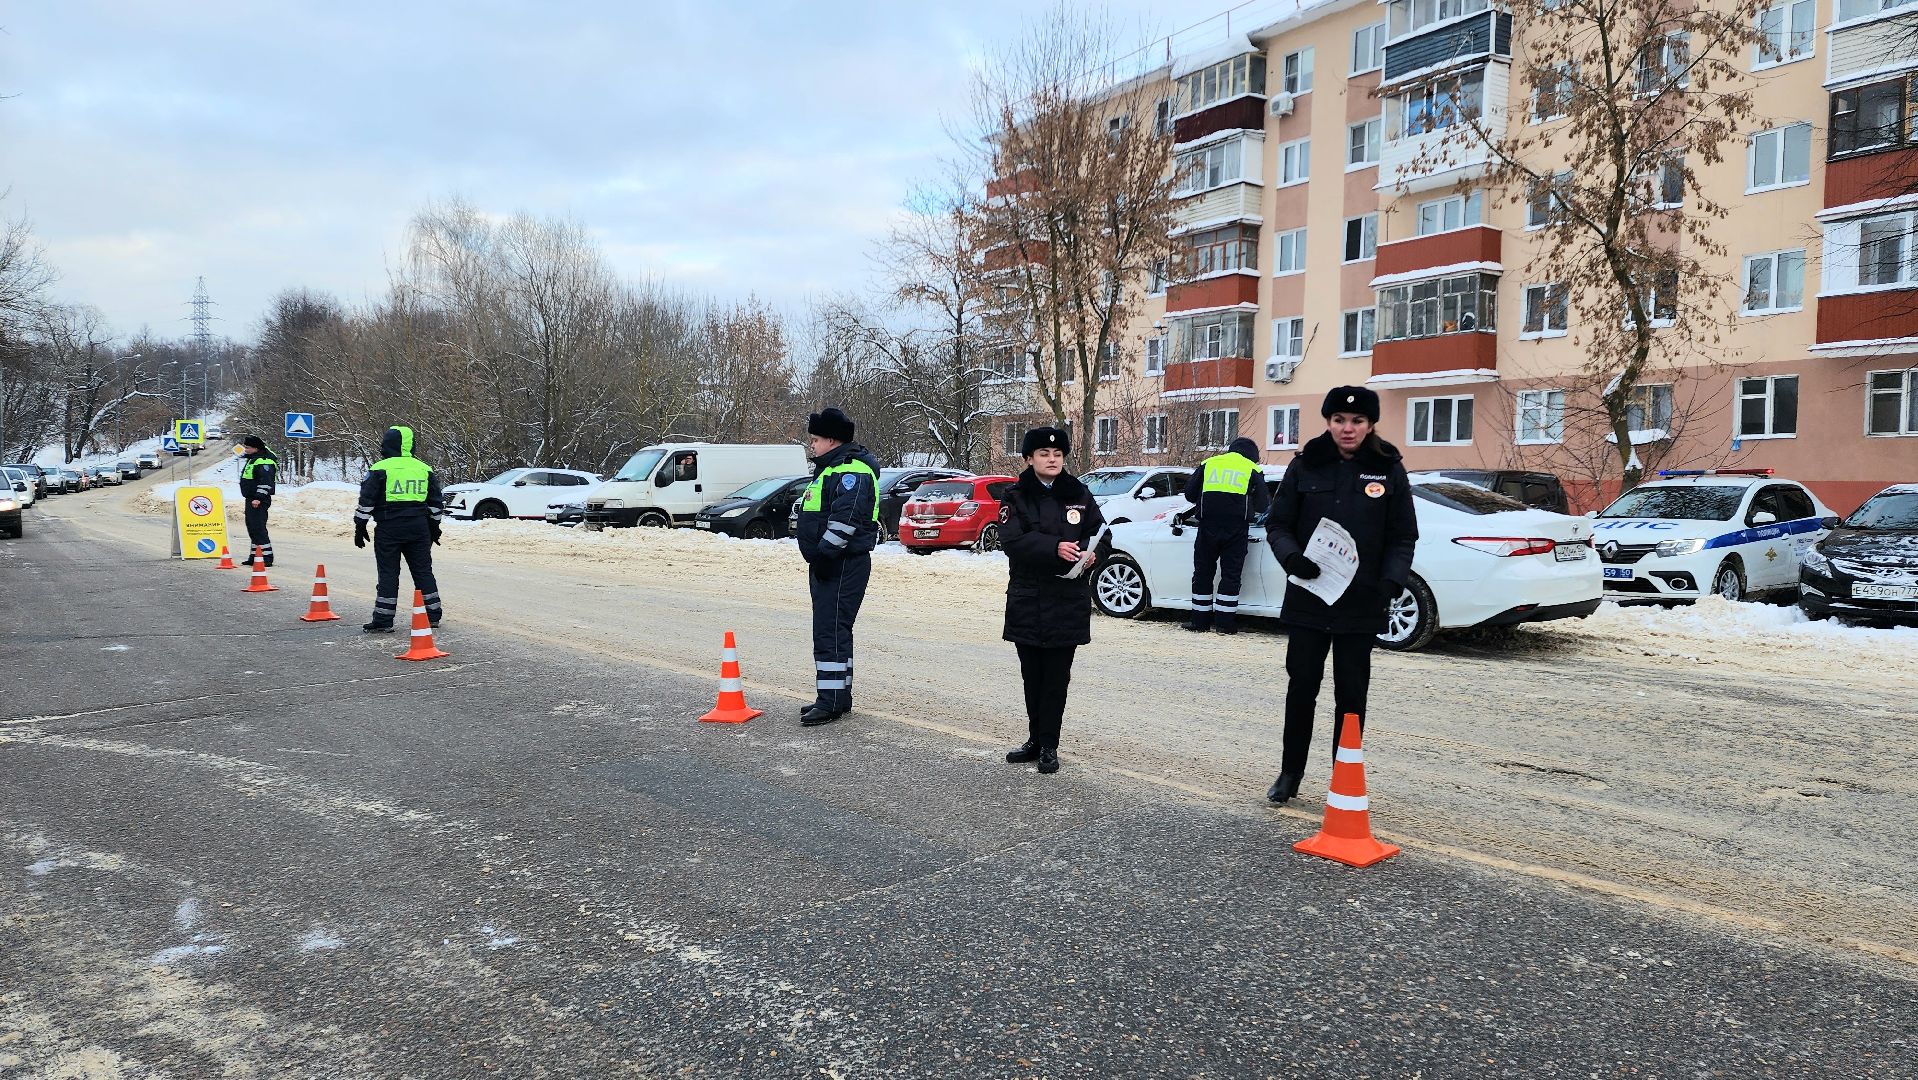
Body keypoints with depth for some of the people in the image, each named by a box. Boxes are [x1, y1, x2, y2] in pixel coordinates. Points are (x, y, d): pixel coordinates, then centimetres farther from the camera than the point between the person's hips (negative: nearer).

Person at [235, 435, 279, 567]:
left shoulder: (264, 461, -17)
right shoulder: (253, 458, 16)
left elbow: (266, 482, -24)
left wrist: (259, 498, -26)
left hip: (259, 501, -11)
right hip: (251, 499, 11)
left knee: (258, 527, -14)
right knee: (252, 527, 15)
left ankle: (267, 557, -14)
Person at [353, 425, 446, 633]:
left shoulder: (380, 469, -4)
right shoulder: (425, 469, 10)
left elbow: (366, 501, -6)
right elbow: (436, 503, 16)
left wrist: (360, 527, 2)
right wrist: (434, 527, 25)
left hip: (389, 527, -4)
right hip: (419, 527, 4)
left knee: (388, 573, 0)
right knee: (423, 571, 12)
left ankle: (383, 621, 2)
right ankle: (433, 616, 15)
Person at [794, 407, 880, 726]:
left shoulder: (853, 471, -15)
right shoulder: (829, 468, 20)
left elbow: (845, 518, -27)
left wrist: (825, 552, -27)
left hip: (844, 565, -11)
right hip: (827, 564, 11)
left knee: (830, 630, -11)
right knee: (832, 629, 15)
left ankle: (831, 701, -8)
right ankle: (837, 697, 23)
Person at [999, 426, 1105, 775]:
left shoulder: (1079, 495, 6)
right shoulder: (1017, 497, 1)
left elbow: (1097, 532, 7)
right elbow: (1011, 539, -12)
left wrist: (1087, 552, -16)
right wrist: (1055, 548, -26)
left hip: (1069, 600, 0)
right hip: (1027, 599, 0)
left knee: (1057, 676, 2)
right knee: (1032, 675, 10)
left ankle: (1048, 746, 10)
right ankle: (1036, 739, 23)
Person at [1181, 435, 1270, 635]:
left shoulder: (1208, 463, 13)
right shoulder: (1253, 470, 8)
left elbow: (1189, 494, 11)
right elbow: (1262, 505, 7)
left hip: (1208, 526, 2)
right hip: (1236, 529, -2)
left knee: (1203, 573, 11)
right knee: (1231, 575, 5)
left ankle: (1200, 620, 13)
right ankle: (1225, 622, 2)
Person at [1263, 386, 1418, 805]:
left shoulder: (1389, 471, 1)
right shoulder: (1306, 466, 1)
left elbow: (1403, 538, 3)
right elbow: (1277, 524, 4)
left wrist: (1390, 583, -12)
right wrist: (1292, 557, -15)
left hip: (1361, 604, 0)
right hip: (1307, 598, 1)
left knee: (1351, 694, 7)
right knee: (1301, 686, 7)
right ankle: (1290, 773, 21)